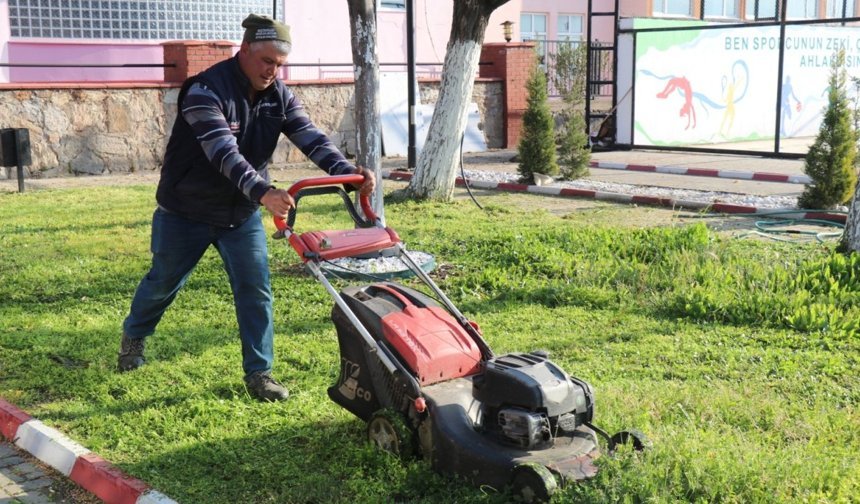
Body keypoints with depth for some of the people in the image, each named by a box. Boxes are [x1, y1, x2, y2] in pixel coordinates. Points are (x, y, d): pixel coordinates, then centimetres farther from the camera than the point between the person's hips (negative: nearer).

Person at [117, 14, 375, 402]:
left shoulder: (279, 96, -7)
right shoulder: (207, 90, -27)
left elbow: (311, 138, -18)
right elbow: (224, 153, -39)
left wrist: (348, 172, -36)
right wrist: (263, 192, -53)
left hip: (242, 213, 4)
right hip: (186, 211, -4)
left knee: (256, 291, -5)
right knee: (164, 282, 16)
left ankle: (259, 373, 6)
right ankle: (133, 337, 43)